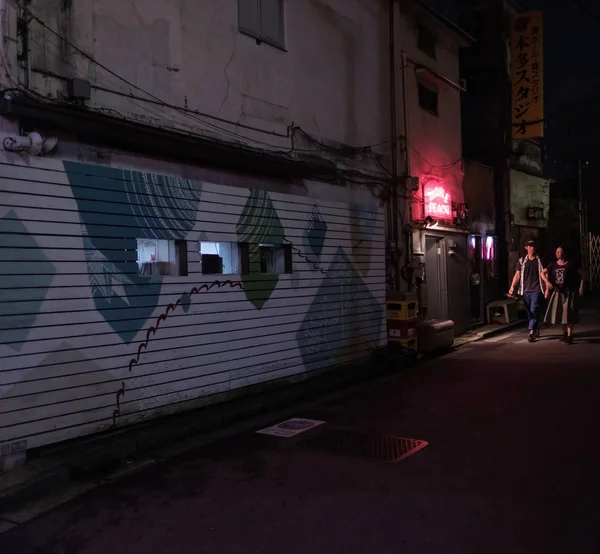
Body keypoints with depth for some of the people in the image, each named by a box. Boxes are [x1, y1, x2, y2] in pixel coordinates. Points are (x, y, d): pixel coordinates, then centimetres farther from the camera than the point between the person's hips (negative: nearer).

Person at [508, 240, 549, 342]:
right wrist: (512, 286, -7)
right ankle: (536, 331, 26)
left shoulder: (539, 260, 4)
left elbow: (542, 273, -6)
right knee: (529, 312, 10)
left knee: (534, 311, -13)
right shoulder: (522, 260, 10)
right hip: (526, 290, 3)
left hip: (536, 290, -3)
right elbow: (517, 274, 5)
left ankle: (531, 333, -17)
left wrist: (546, 281, -28)